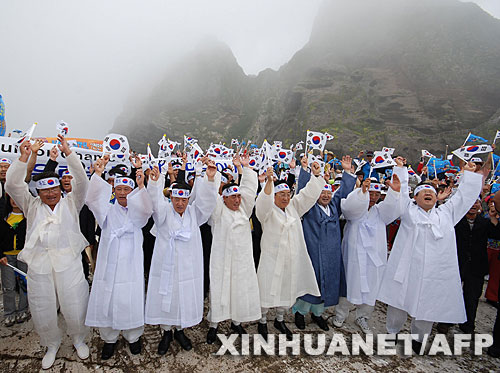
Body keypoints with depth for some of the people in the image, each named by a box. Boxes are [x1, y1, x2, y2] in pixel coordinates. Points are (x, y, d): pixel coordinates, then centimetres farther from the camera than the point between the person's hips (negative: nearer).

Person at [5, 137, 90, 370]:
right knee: (42, 309, 12)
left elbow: (82, 182, -6)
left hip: (68, 262, -2)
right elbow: (12, 186, 1)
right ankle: (52, 344, 37)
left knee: (74, 306, 5)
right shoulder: (32, 206, 12)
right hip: (39, 264, 2)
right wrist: (24, 158, -8)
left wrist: (68, 152, -13)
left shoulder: (70, 203, 7)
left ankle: (78, 338, 32)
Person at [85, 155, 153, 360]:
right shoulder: (108, 210, 7)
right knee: (106, 301, 6)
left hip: (131, 264, -1)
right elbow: (92, 199, -11)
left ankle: (133, 337, 26)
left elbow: (147, 209, -19)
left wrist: (141, 186, -36)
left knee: (131, 301, 4)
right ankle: (109, 339, 28)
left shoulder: (136, 212, 4)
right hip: (108, 264, 1)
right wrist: (97, 174, -26)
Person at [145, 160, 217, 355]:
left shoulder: (194, 213, 2)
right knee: (165, 298, 10)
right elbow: (155, 201, -22)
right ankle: (166, 333, 33)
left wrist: (209, 178, -31)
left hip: (188, 266, 2)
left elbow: (207, 201, -13)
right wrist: (155, 182, -43)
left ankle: (180, 331, 36)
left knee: (185, 299, 12)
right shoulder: (164, 211, -3)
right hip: (166, 265, -1)